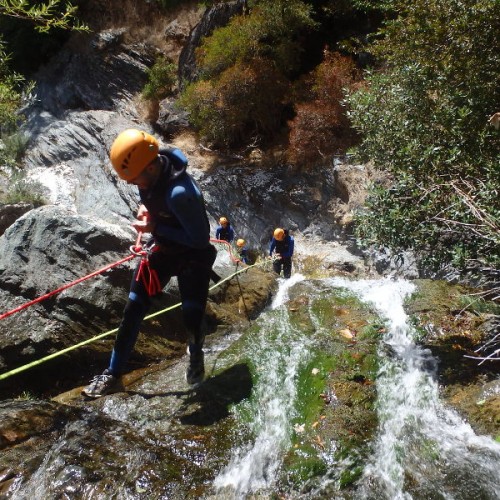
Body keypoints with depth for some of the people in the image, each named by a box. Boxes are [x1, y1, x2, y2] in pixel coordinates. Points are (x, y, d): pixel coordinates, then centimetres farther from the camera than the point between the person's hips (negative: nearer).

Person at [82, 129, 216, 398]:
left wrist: (154, 228, -26)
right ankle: (113, 372, 19)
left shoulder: (179, 193, -37)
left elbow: (200, 239, -29)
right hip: (162, 247, 7)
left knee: (192, 318, 3)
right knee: (134, 308, 5)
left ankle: (196, 356, 38)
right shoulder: (150, 167, -12)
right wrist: (145, 207, -7)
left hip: (193, 256, -6)